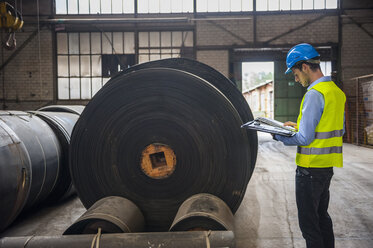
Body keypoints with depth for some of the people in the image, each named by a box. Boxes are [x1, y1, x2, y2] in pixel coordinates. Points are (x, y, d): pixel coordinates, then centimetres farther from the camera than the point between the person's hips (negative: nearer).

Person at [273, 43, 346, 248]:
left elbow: (305, 138, -22)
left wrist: (278, 137, -5)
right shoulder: (337, 91, 10)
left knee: (309, 222, 1)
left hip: (310, 168, -9)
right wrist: (299, 125, 17)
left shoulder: (314, 94, -19)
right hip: (328, 166, 10)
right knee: (322, 216, 21)